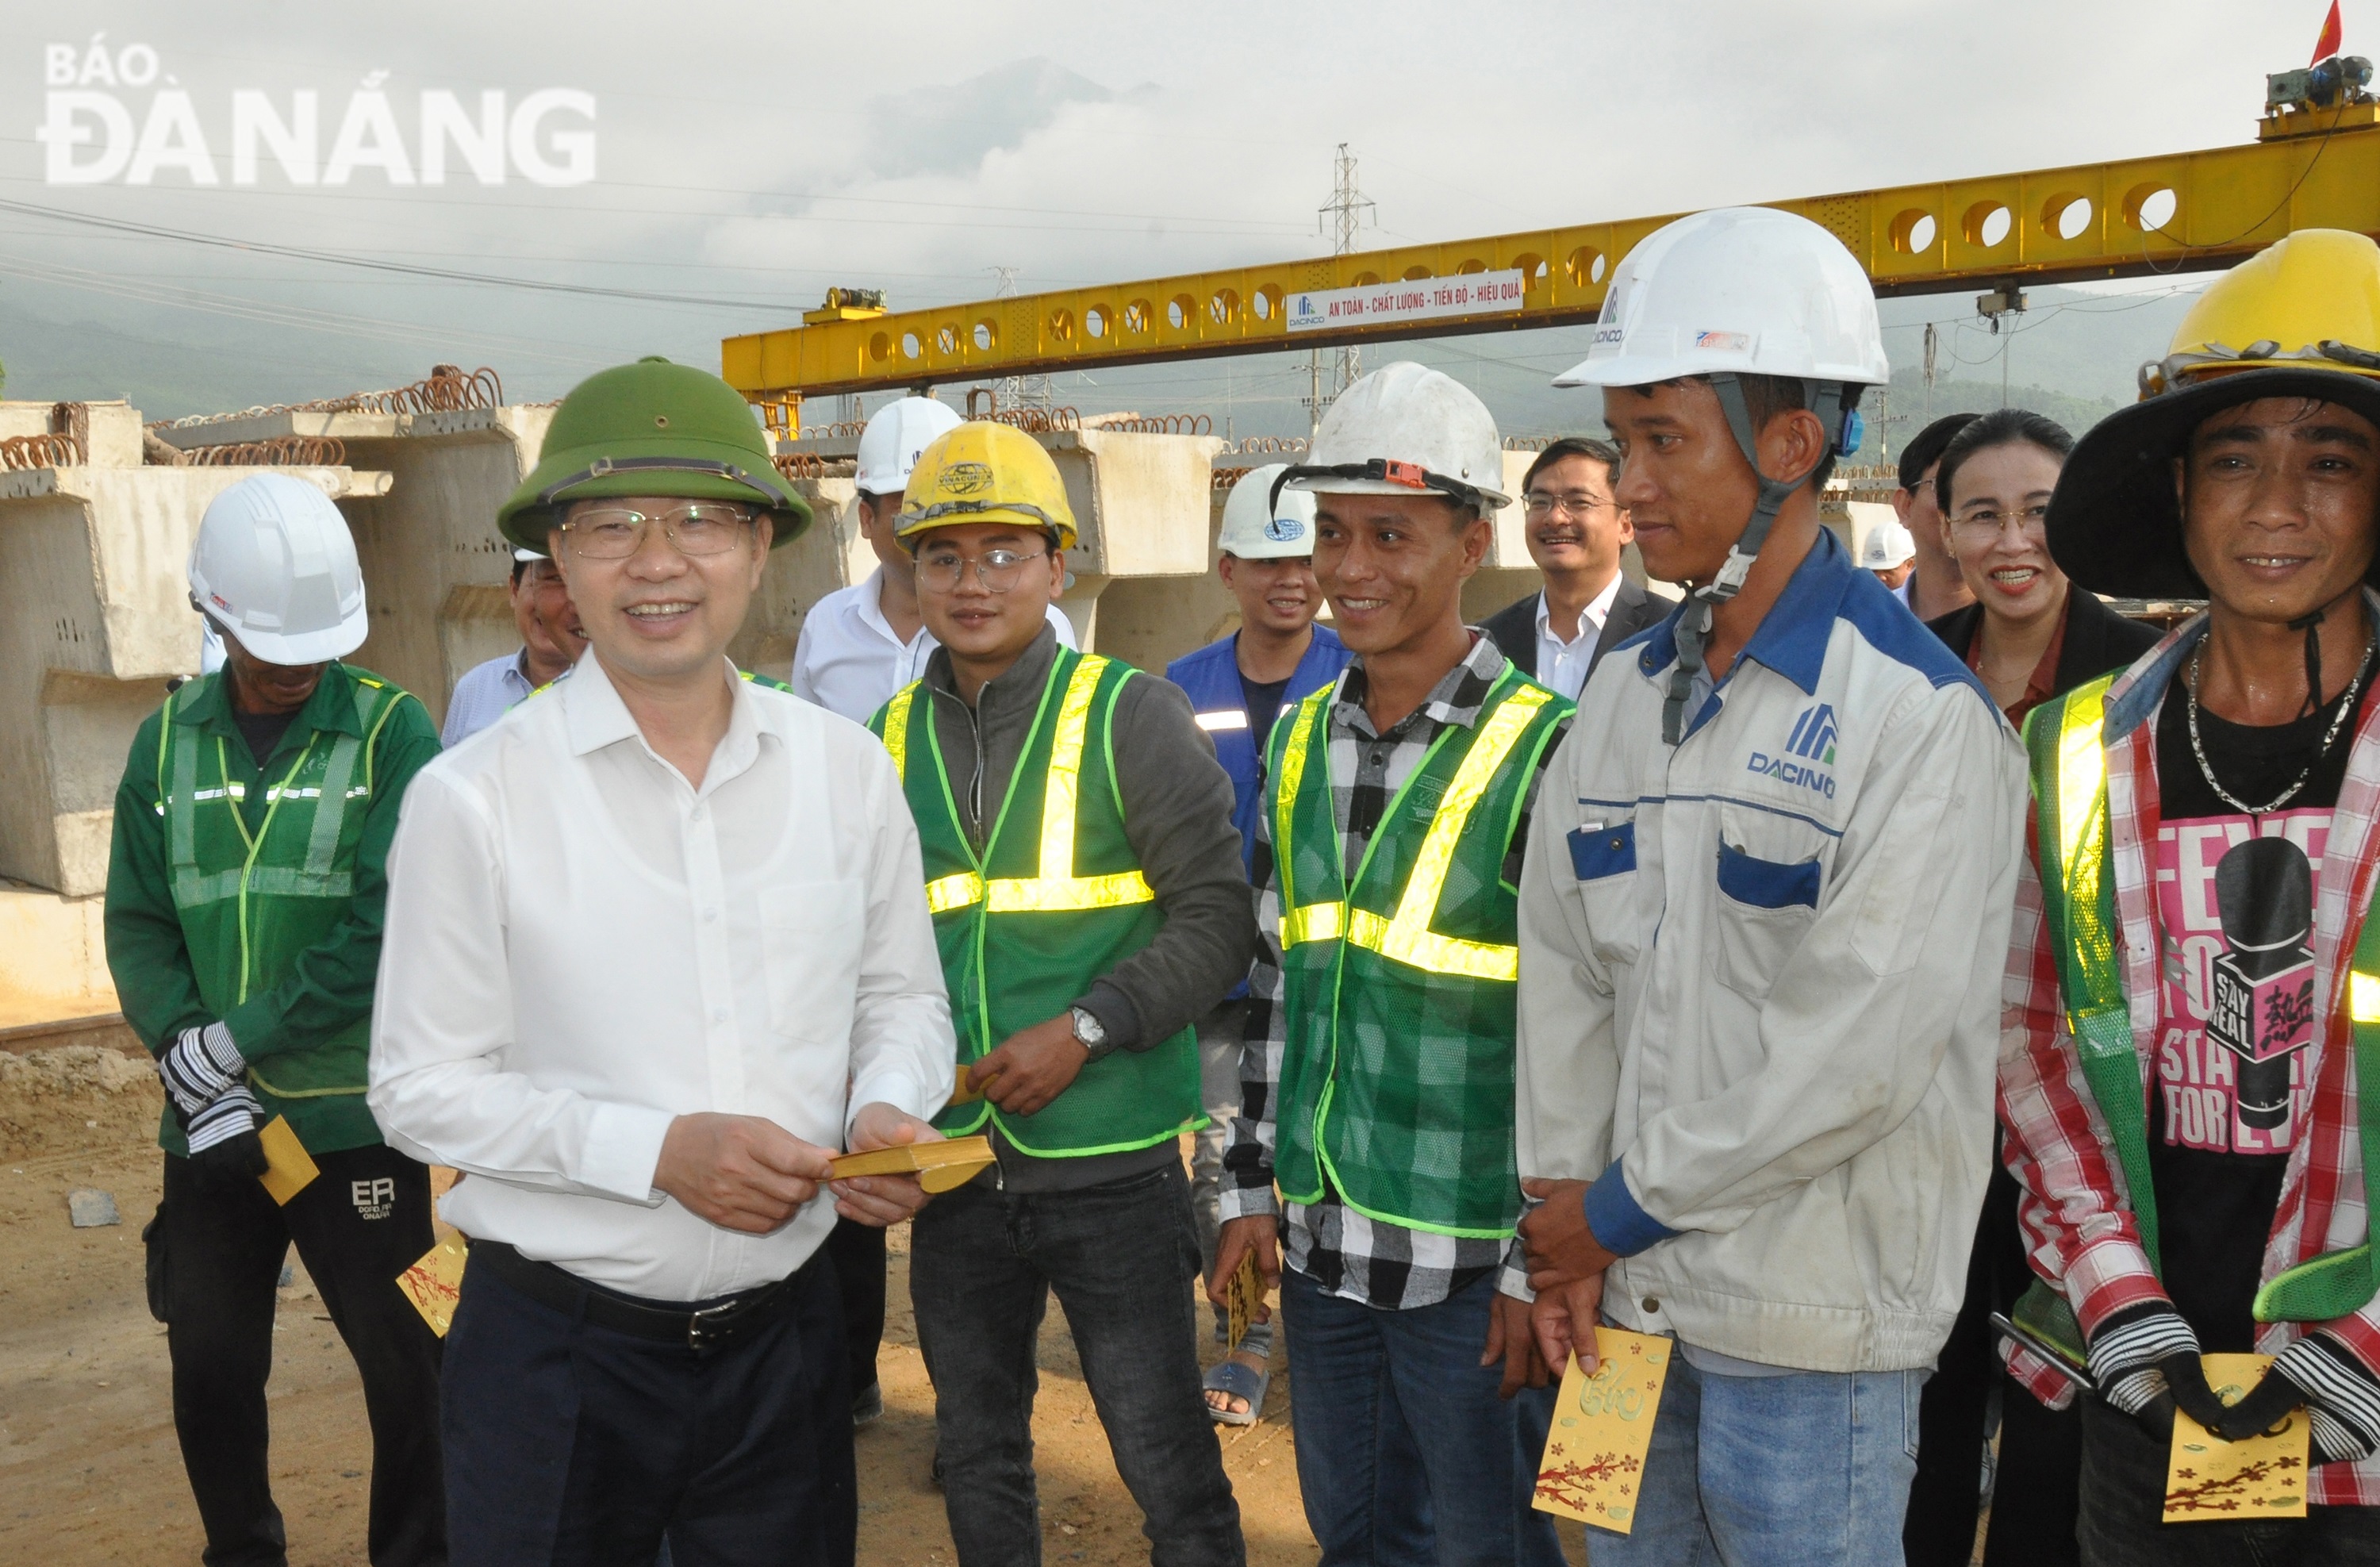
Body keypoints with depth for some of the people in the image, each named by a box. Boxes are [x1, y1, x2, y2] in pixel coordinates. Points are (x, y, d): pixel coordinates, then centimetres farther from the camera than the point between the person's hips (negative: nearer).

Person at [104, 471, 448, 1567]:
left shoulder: (392, 732, -8)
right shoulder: (168, 742, 5)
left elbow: (389, 932, -16)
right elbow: (137, 929, 3)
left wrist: (232, 1045, -15)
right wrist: (196, 1078, -10)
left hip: (357, 1118, -4)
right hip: (209, 1122, 4)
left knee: (404, 1364, 7)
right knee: (209, 1369, 16)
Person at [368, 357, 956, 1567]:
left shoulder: (847, 769, -2)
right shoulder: (474, 799, -11)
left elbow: (902, 995, 9)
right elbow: (422, 1088, -8)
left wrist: (887, 1108, -12)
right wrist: (656, 1149, -19)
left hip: (785, 1335, 3)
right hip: (559, 1353, -3)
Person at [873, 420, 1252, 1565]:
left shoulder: (1129, 715, -7)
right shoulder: (891, 739, 6)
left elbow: (1218, 915, -10)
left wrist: (1086, 1028, -19)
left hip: (1110, 1163, -4)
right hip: (953, 1163, 5)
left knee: (1165, 1462, 7)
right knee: (977, 1456, 20)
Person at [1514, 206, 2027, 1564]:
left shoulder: (1925, 715, -14)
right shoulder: (1625, 697, 6)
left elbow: (1861, 1046, -20)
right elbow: (1563, 970, 6)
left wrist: (1626, 1205, -13)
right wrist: (1566, 1216, -1)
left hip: (1810, 1324, -6)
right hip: (1624, 1295, 6)